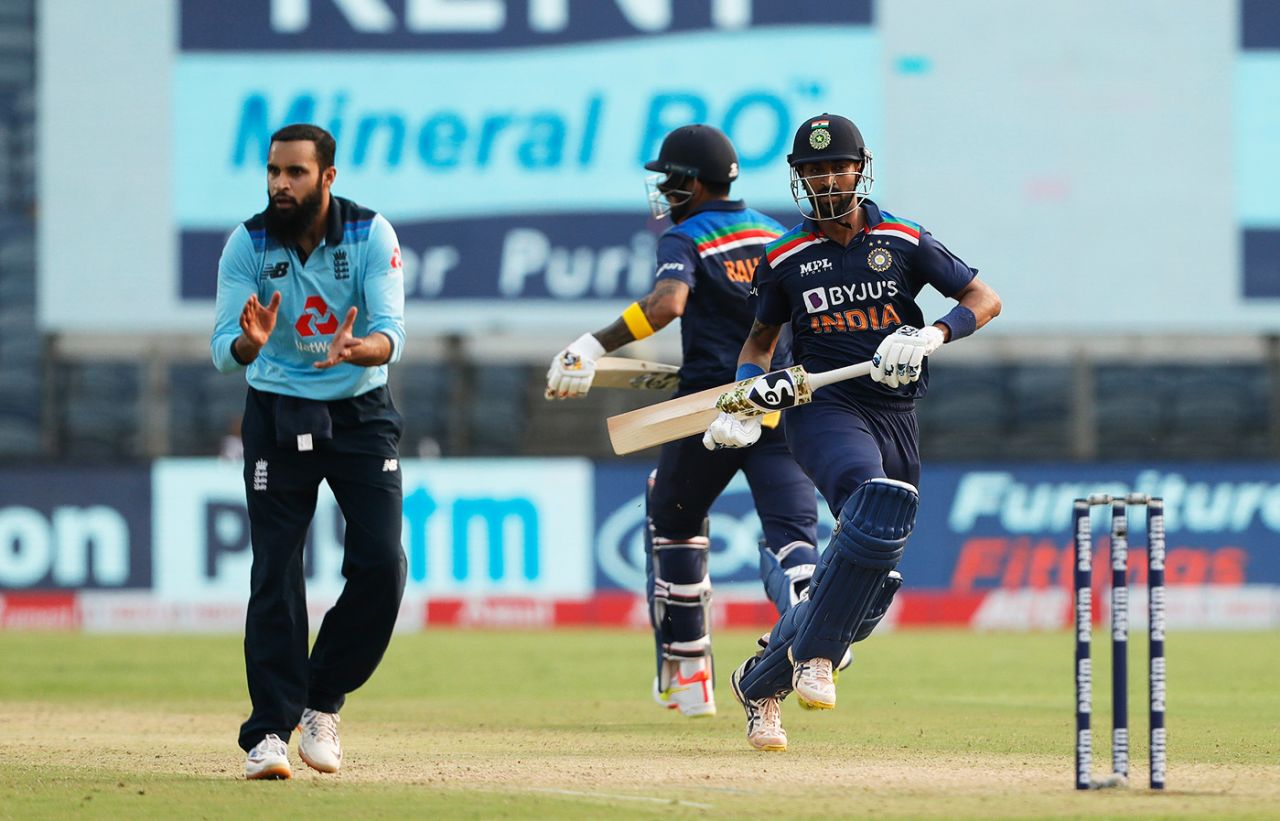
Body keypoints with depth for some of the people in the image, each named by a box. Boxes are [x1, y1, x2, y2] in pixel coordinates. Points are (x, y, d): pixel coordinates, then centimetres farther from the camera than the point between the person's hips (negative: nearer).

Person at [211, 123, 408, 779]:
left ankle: (322, 702, 10)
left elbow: (391, 333, -21)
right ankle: (269, 731, -6)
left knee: (381, 566, -8)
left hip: (361, 412, 1)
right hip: (277, 416, -1)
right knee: (275, 574, -7)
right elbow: (222, 348, -17)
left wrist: (357, 349, -44)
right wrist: (248, 343, -41)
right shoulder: (248, 244, -11)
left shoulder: (371, 236, -12)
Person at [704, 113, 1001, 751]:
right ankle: (814, 656, -29)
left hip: (895, 417, 3)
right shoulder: (787, 259, 5)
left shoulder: (904, 243, 4)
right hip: (821, 407, -3)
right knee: (876, 504, -35)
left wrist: (931, 337, -13)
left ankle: (761, 682, 19)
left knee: (870, 582, 2)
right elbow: (762, 335, 19)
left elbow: (985, 300, 5)